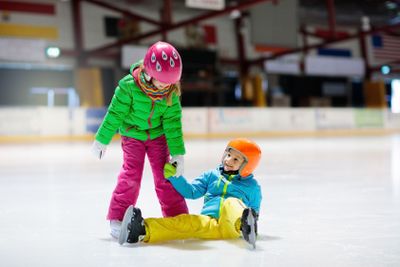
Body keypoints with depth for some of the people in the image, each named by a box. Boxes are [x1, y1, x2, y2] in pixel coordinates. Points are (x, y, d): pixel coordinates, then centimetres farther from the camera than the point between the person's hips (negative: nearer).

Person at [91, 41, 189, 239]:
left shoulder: (171, 93, -18)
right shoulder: (129, 85, -27)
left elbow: (173, 123, -12)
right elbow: (115, 114, -16)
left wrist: (177, 153, -14)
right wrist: (102, 140, -7)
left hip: (158, 135, 2)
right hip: (132, 135, -2)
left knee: (165, 175, -1)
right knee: (131, 174, -12)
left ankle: (178, 217, 8)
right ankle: (117, 219, -2)